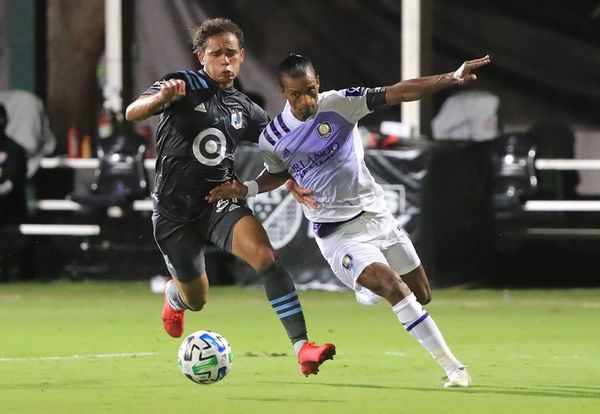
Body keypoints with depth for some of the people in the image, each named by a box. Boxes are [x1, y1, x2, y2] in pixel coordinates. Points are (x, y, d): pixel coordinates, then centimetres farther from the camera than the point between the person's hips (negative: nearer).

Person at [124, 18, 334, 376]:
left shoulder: (245, 110, 8)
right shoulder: (184, 85, -6)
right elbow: (133, 113, -20)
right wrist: (162, 97, -43)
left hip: (219, 200, 2)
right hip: (174, 209, -2)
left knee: (265, 255, -27)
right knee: (197, 300, 10)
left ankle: (302, 347, -33)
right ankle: (175, 295, 52)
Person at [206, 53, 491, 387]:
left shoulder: (340, 103, -10)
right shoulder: (273, 139, -7)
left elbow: (398, 94, -16)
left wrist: (451, 78, -27)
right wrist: (245, 189, -3)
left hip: (374, 212, 3)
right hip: (337, 232, -3)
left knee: (421, 295, 7)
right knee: (394, 289, -23)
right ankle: (453, 367, -18)